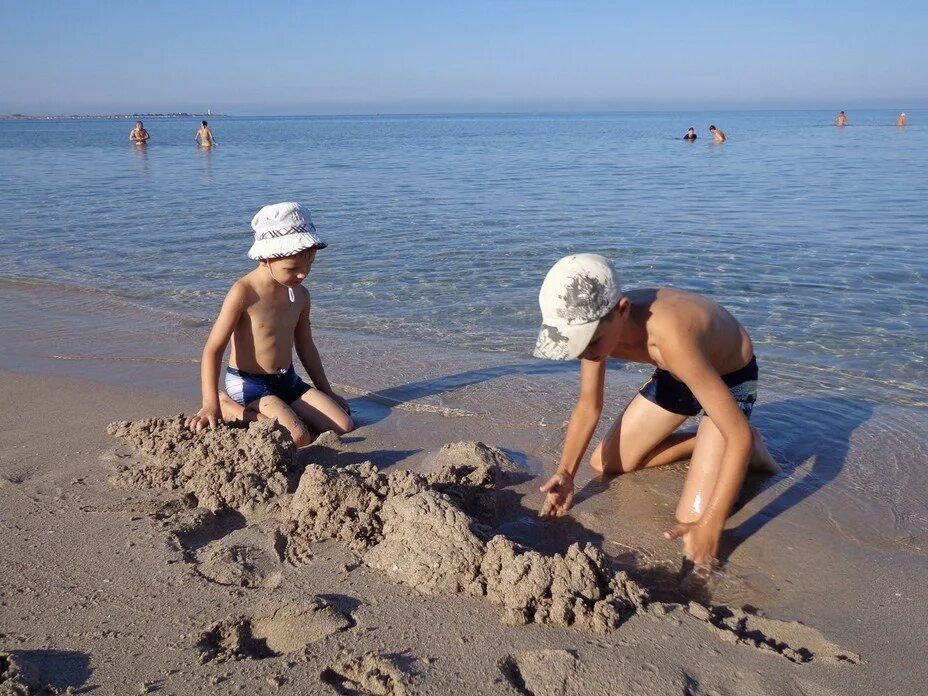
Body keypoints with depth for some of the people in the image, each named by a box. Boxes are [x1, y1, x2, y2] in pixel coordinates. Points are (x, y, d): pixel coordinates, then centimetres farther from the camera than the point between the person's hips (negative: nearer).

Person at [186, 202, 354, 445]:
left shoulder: (300, 295, 3)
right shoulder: (244, 293, -18)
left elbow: (305, 346, 17)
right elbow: (213, 350, -18)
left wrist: (326, 391, 22)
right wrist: (210, 406, -25)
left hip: (288, 381, 7)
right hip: (248, 384, -7)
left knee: (344, 425, -4)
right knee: (298, 437, -27)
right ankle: (231, 409, -5)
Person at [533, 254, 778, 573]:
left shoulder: (670, 336, -44)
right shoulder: (599, 323, -22)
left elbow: (740, 434, -39)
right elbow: (588, 406, -5)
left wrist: (710, 527, -39)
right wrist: (565, 474, -17)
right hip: (675, 375, 6)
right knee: (604, 464, 11)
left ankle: (740, 451, 10)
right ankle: (706, 443, 22)